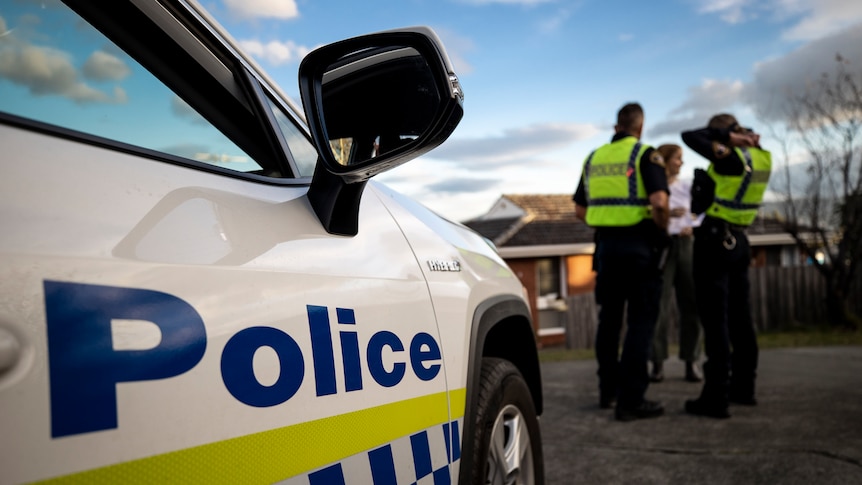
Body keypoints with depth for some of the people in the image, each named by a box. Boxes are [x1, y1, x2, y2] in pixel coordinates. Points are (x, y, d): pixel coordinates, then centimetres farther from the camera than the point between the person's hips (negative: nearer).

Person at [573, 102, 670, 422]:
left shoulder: (594, 158, 11)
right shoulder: (645, 155, -6)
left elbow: (580, 210, 14)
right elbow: (659, 201, -20)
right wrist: (662, 229, -3)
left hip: (606, 244, 5)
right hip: (638, 245, -5)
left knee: (609, 318, 15)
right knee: (641, 321, 0)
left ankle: (608, 390, 25)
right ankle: (631, 400, -1)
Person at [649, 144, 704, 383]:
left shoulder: (687, 187, 11)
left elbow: (700, 214, 10)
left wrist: (692, 227, -9)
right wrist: (667, 213, -22)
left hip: (684, 246, 4)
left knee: (691, 305, 2)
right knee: (660, 307, -5)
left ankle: (691, 363, 10)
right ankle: (658, 364, 3)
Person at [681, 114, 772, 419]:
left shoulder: (731, 158, -15)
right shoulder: (762, 158, 7)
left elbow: (690, 137, -16)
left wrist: (727, 136, -9)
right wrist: (744, 136, 7)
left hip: (714, 241, -8)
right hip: (738, 242, 8)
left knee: (715, 320, -7)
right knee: (739, 317, 14)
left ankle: (716, 397, -6)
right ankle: (743, 388, 24)